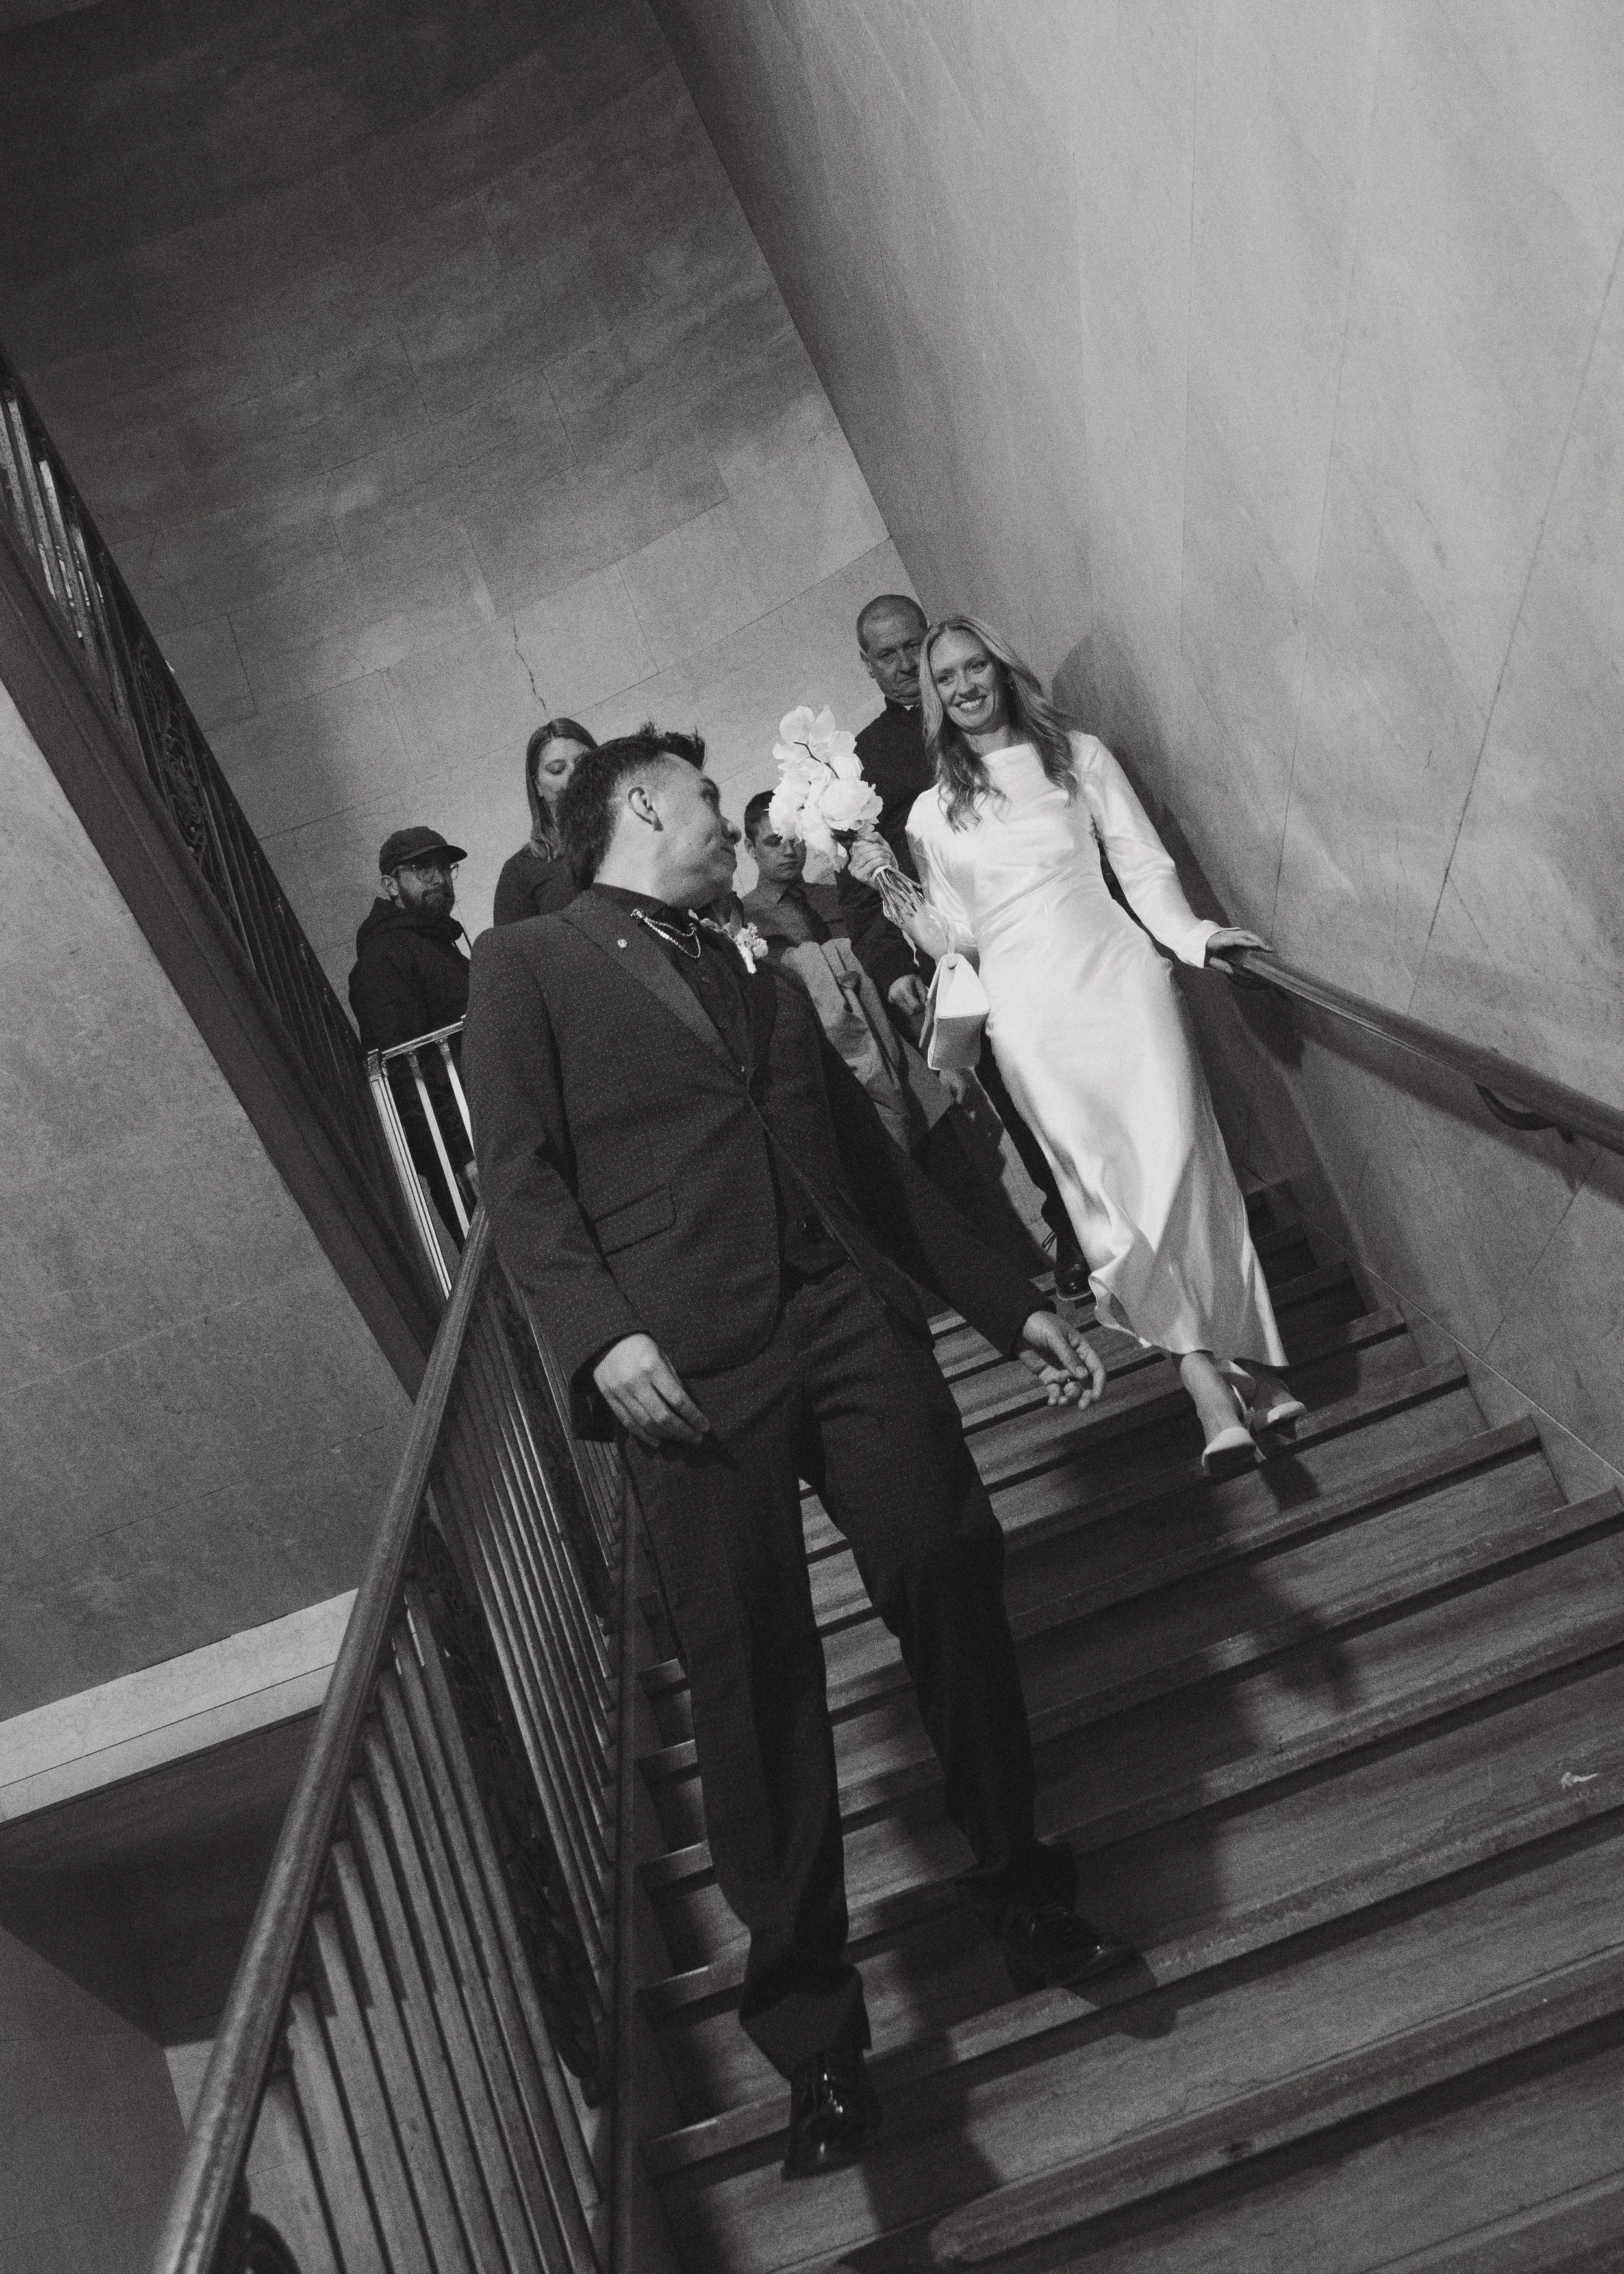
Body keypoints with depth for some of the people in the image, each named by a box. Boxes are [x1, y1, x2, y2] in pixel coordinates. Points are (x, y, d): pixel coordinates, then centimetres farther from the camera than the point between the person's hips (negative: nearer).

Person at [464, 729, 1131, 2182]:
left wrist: (1010, 1304, 21)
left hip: (850, 1321, 5)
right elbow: (519, 1176, -2)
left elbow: (871, 1156, 25)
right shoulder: (525, 969, 10)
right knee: (753, 1673, -1)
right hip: (689, 1367, -5)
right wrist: (600, 1331, -18)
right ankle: (812, 2026, 16)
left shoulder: (762, 979, 27)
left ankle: (1022, 1892, 26)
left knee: (955, 1586, 1)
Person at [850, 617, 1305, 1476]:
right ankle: (1216, 1387, -11)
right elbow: (953, 940, 14)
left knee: (1176, 1161, -12)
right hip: (1028, 1011, 1)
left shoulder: (1079, 757, 11)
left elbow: (1143, 863, 8)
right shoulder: (932, 812, 13)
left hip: (1115, 974, 0)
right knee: (1103, 1188, -10)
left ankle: (1244, 1366, -4)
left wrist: (1185, 931, -9)